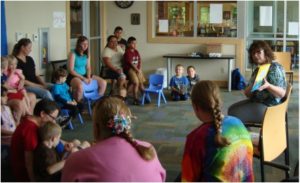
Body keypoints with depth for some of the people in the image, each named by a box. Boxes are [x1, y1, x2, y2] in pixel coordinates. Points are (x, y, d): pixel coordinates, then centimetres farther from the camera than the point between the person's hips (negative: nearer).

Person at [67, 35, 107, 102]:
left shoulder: (86, 54, 7)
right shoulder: (73, 54, -12)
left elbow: (88, 68, 10)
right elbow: (71, 70, -15)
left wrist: (89, 77, -10)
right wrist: (82, 78, -20)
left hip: (84, 74, 7)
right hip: (74, 76, -7)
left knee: (103, 83, -6)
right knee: (80, 86, -41)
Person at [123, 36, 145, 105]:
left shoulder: (136, 52, 12)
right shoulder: (127, 52, -10)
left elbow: (139, 61, 9)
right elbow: (131, 63, -15)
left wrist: (139, 69, -7)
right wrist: (137, 70, -16)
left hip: (137, 69, 7)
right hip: (129, 69, -7)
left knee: (141, 82, 6)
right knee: (136, 83, -19)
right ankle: (136, 99, -12)